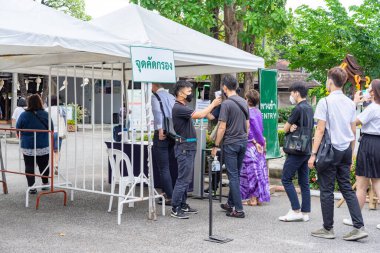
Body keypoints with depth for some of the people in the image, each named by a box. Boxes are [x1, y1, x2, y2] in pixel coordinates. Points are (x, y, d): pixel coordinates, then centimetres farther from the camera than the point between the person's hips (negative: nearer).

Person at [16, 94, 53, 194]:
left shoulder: (24, 115, -8)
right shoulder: (46, 115, -6)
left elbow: (18, 130, 1)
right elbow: (51, 130, 3)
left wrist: (22, 139, 19)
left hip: (27, 146, -1)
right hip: (44, 146, 1)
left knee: (29, 167, 7)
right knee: (44, 166, 16)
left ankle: (31, 187, 5)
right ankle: (45, 184, 28)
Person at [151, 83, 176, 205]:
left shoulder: (155, 97, -6)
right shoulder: (171, 97, 13)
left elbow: (157, 113, -20)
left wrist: (160, 130, -23)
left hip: (162, 135, -7)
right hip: (173, 134, 7)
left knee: (163, 168, -1)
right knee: (167, 166, 20)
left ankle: (170, 198, 0)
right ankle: (167, 192, 26)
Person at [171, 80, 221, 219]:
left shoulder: (184, 107, 17)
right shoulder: (178, 108, -17)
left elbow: (202, 115, 15)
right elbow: (200, 115, -22)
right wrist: (213, 104, -13)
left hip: (189, 147, 10)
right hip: (184, 147, -10)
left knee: (187, 177, 14)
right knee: (183, 178, -9)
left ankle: (183, 205, 21)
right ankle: (175, 209, -5)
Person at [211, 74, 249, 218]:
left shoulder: (226, 104, -14)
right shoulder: (244, 102, 8)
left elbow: (222, 127, -16)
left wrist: (216, 146, -10)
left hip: (230, 143, -7)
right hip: (243, 142, 7)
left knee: (233, 176, -3)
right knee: (236, 175, 16)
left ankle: (239, 210, -2)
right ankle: (231, 204, 27)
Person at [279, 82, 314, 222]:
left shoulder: (298, 109, -15)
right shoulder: (310, 108, 13)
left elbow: (285, 128, -11)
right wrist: (292, 127, -5)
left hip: (296, 151, -9)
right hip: (306, 150, 9)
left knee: (286, 179, -2)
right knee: (304, 181, 9)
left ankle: (296, 211, -4)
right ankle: (305, 212, 11)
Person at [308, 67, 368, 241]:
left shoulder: (325, 102, -10)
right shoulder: (350, 103, 9)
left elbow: (320, 130, -13)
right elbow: (353, 132, 13)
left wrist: (313, 154, -10)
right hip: (346, 149, 6)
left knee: (327, 190, 3)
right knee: (347, 189, 10)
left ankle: (328, 229, 11)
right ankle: (359, 227, 4)